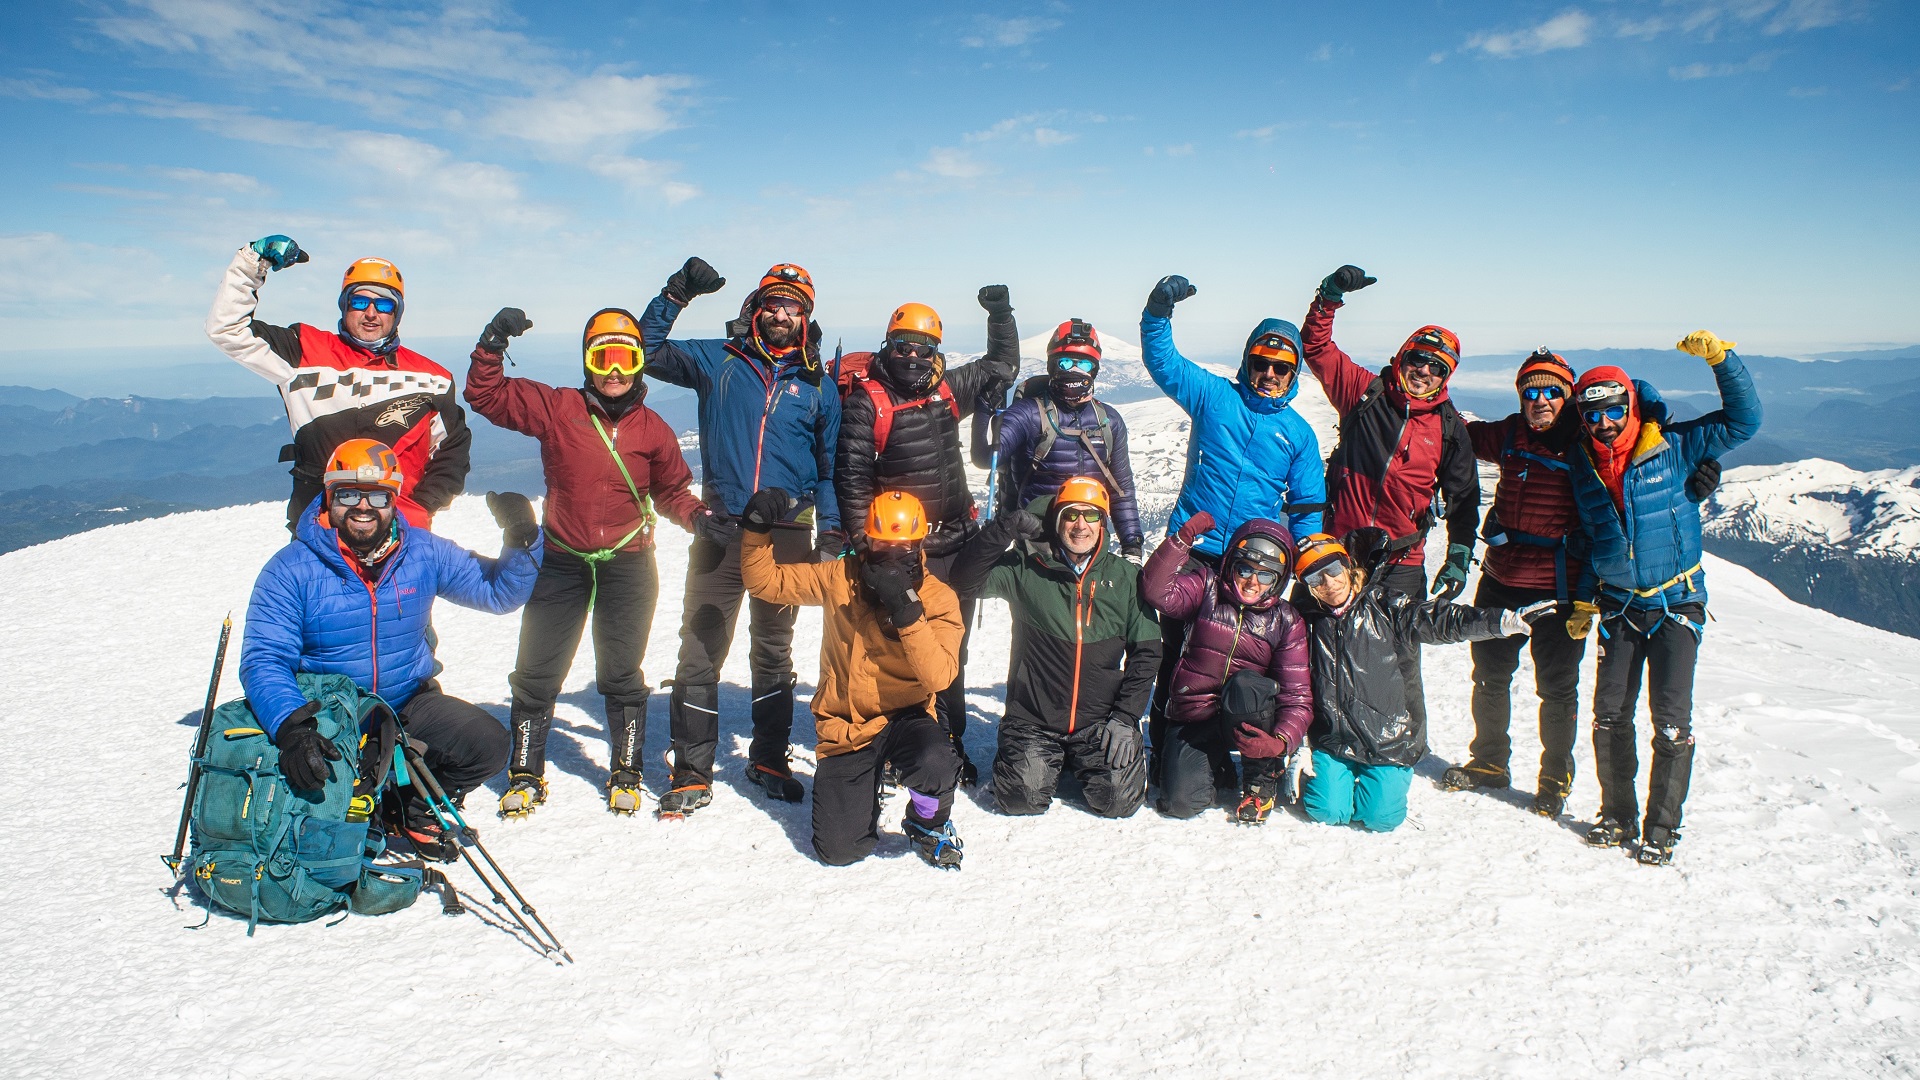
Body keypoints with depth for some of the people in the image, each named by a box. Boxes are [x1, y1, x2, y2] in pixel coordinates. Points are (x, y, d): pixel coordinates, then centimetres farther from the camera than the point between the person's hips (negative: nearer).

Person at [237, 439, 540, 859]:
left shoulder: (423, 553, -4)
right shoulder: (291, 570, -13)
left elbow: (499, 592, 4)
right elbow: (264, 660, -21)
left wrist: (521, 540, -17)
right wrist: (292, 728, -40)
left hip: (408, 704, 3)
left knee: (487, 744, -17)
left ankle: (412, 808, 12)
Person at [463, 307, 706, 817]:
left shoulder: (651, 428, 1)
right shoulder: (556, 408, -2)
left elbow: (672, 491, 10)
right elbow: (486, 395, -1)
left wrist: (699, 518, -7)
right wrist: (493, 343, -14)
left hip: (628, 567, 0)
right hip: (562, 564, 0)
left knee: (622, 677, 10)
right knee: (537, 674, 6)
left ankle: (625, 771, 25)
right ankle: (526, 773, 22)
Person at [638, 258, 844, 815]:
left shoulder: (817, 386, 8)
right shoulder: (719, 360, 6)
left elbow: (831, 468, 12)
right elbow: (647, 350, 5)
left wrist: (831, 534, 3)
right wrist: (677, 293, -6)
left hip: (786, 535, 1)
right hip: (720, 533, -1)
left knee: (773, 651, 13)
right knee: (700, 651, -2)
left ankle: (769, 760, 27)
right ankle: (691, 773, 8)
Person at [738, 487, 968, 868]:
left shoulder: (938, 598, -9)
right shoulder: (840, 578, -3)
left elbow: (938, 676, -22)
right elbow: (765, 581, 3)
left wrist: (907, 611, -31)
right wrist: (758, 529, -13)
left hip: (904, 719, -1)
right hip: (845, 726, 1)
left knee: (937, 765, -36)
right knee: (838, 851, -7)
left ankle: (928, 825, 1)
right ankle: (863, 793, 29)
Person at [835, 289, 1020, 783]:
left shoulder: (948, 389, 9)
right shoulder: (866, 399, -6)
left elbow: (1002, 367, 25)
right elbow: (851, 475, -8)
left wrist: (1000, 313, 18)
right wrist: (866, 542, -12)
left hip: (958, 542, 5)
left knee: (952, 649, 12)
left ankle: (950, 742, 23)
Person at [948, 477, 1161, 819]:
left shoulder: (1126, 578, 4)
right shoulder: (1025, 569, -1)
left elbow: (1146, 653, 6)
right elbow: (966, 578, -12)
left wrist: (1125, 717, -3)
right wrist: (1005, 528, -21)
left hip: (1101, 721, 1)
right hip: (1033, 718, -1)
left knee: (1119, 799, -14)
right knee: (1022, 797, -16)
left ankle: (1079, 764, 20)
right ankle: (1047, 760, 19)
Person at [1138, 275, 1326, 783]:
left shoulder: (1299, 433, 9)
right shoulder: (1213, 396, 5)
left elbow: (1308, 508, 11)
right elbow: (1162, 359, 1)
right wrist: (1159, 310, -17)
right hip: (1191, 550, -2)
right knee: (1176, 649, 0)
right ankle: (1164, 747, 11)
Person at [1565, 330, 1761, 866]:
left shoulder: (1672, 448, -6)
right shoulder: (1584, 467, 4)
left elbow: (1743, 421, -10)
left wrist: (1721, 358, -20)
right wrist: (1584, 601, 14)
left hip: (1676, 604, -3)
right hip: (1619, 606, 3)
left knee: (1670, 720, -5)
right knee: (1609, 715, 3)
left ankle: (1662, 827, 9)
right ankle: (1617, 814, 19)